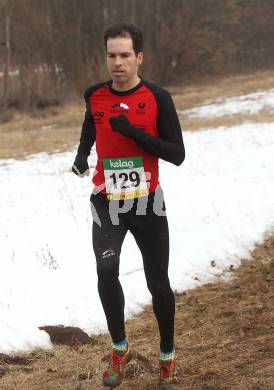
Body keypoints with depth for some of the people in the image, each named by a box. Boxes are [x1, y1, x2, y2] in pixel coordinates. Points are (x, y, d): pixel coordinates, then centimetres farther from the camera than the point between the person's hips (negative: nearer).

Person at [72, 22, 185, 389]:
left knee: (158, 284, 4)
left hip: (148, 204, -1)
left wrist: (134, 132, -22)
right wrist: (81, 156, 5)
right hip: (107, 203, 1)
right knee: (106, 270, -20)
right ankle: (120, 348, 1)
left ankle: (168, 357, 27)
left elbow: (177, 155, -11)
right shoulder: (95, 96, 1)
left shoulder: (158, 98, -9)